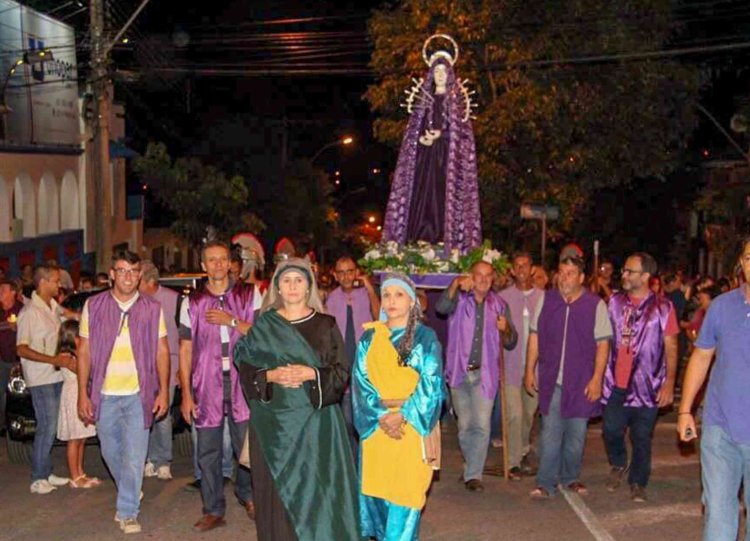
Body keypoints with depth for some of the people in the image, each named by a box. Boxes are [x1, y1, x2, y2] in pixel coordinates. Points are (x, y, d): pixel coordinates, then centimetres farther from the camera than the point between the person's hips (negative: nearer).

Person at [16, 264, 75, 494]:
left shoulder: (54, 307, 11)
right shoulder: (30, 311, -14)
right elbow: (22, 349, -17)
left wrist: (66, 358, 6)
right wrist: (54, 360, -23)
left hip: (56, 376, 8)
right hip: (40, 378, -8)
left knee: (50, 427, 12)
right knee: (46, 427, -6)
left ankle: (46, 474, 21)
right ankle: (38, 479, 3)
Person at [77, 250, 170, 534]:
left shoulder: (152, 308, 1)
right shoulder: (93, 306, 2)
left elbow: (162, 351, 4)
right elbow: (84, 351, 3)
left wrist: (164, 391, -2)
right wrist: (83, 394, -1)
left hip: (138, 394, -2)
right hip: (104, 394, 2)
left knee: (134, 456, -4)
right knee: (110, 452, 15)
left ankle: (128, 512, 8)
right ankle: (130, 492, 40)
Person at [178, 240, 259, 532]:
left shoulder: (249, 295, 5)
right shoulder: (192, 302, 7)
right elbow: (185, 349, 7)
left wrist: (231, 321, -13)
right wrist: (186, 393, 2)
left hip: (242, 383, -1)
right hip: (206, 385, 1)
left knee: (247, 447, 3)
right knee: (207, 452, 4)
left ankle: (247, 494, 29)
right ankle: (213, 511, 17)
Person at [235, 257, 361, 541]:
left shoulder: (325, 325, 4)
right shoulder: (263, 326, 6)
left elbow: (342, 371, 0)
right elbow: (245, 369, 3)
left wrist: (312, 374, -16)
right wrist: (270, 376, -15)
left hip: (316, 419, 0)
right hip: (274, 420, 1)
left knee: (316, 489, -1)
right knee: (278, 491, 2)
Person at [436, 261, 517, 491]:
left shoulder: (499, 305, 8)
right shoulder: (459, 300, 3)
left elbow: (510, 343, 10)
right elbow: (441, 307, -22)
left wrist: (505, 329, -12)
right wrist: (455, 285, -37)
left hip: (485, 374, 0)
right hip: (459, 372, 0)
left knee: (482, 425, -9)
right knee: (465, 426, 11)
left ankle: (473, 474, -1)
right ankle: (472, 466, 30)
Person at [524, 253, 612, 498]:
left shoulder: (595, 304, -4)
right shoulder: (546, 300, 3)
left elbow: (603, 344, -4)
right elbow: (535, 336, 7)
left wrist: (597, 379, -10)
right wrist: (530, 370, 4)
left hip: (581, 381, -1)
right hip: (551, 379, 1)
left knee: (576, 434, 10)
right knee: (550, 432, -1)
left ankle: (570, 478, 27)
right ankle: (546, 482, 6)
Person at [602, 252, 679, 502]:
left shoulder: (662, 307, -5)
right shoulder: (615, 301, 5)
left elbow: (671, 348, -3)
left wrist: (669, 383, -8)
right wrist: (599, 374, 5)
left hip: (646, 385, -2)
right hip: (616, 383, 3)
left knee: (642, 437, 6)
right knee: (611, 430, 2)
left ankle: (638, 483, 23)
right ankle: (618, 465, 32)